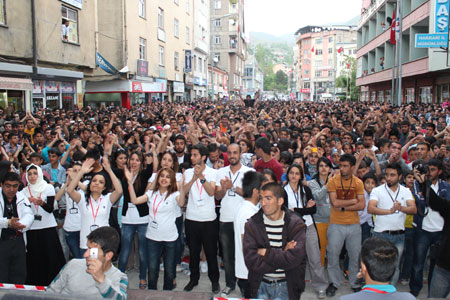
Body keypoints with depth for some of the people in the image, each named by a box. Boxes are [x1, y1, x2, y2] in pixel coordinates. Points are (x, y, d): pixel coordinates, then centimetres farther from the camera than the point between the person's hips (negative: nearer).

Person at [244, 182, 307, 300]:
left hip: (287, 286, -1)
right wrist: (283, 255, -19)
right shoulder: (252, 224, -7)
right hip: (260, 285, 1)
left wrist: (266, 253, -17)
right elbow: (251, 261, -17)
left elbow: (295, 258, -24)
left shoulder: (296, 224, -10)